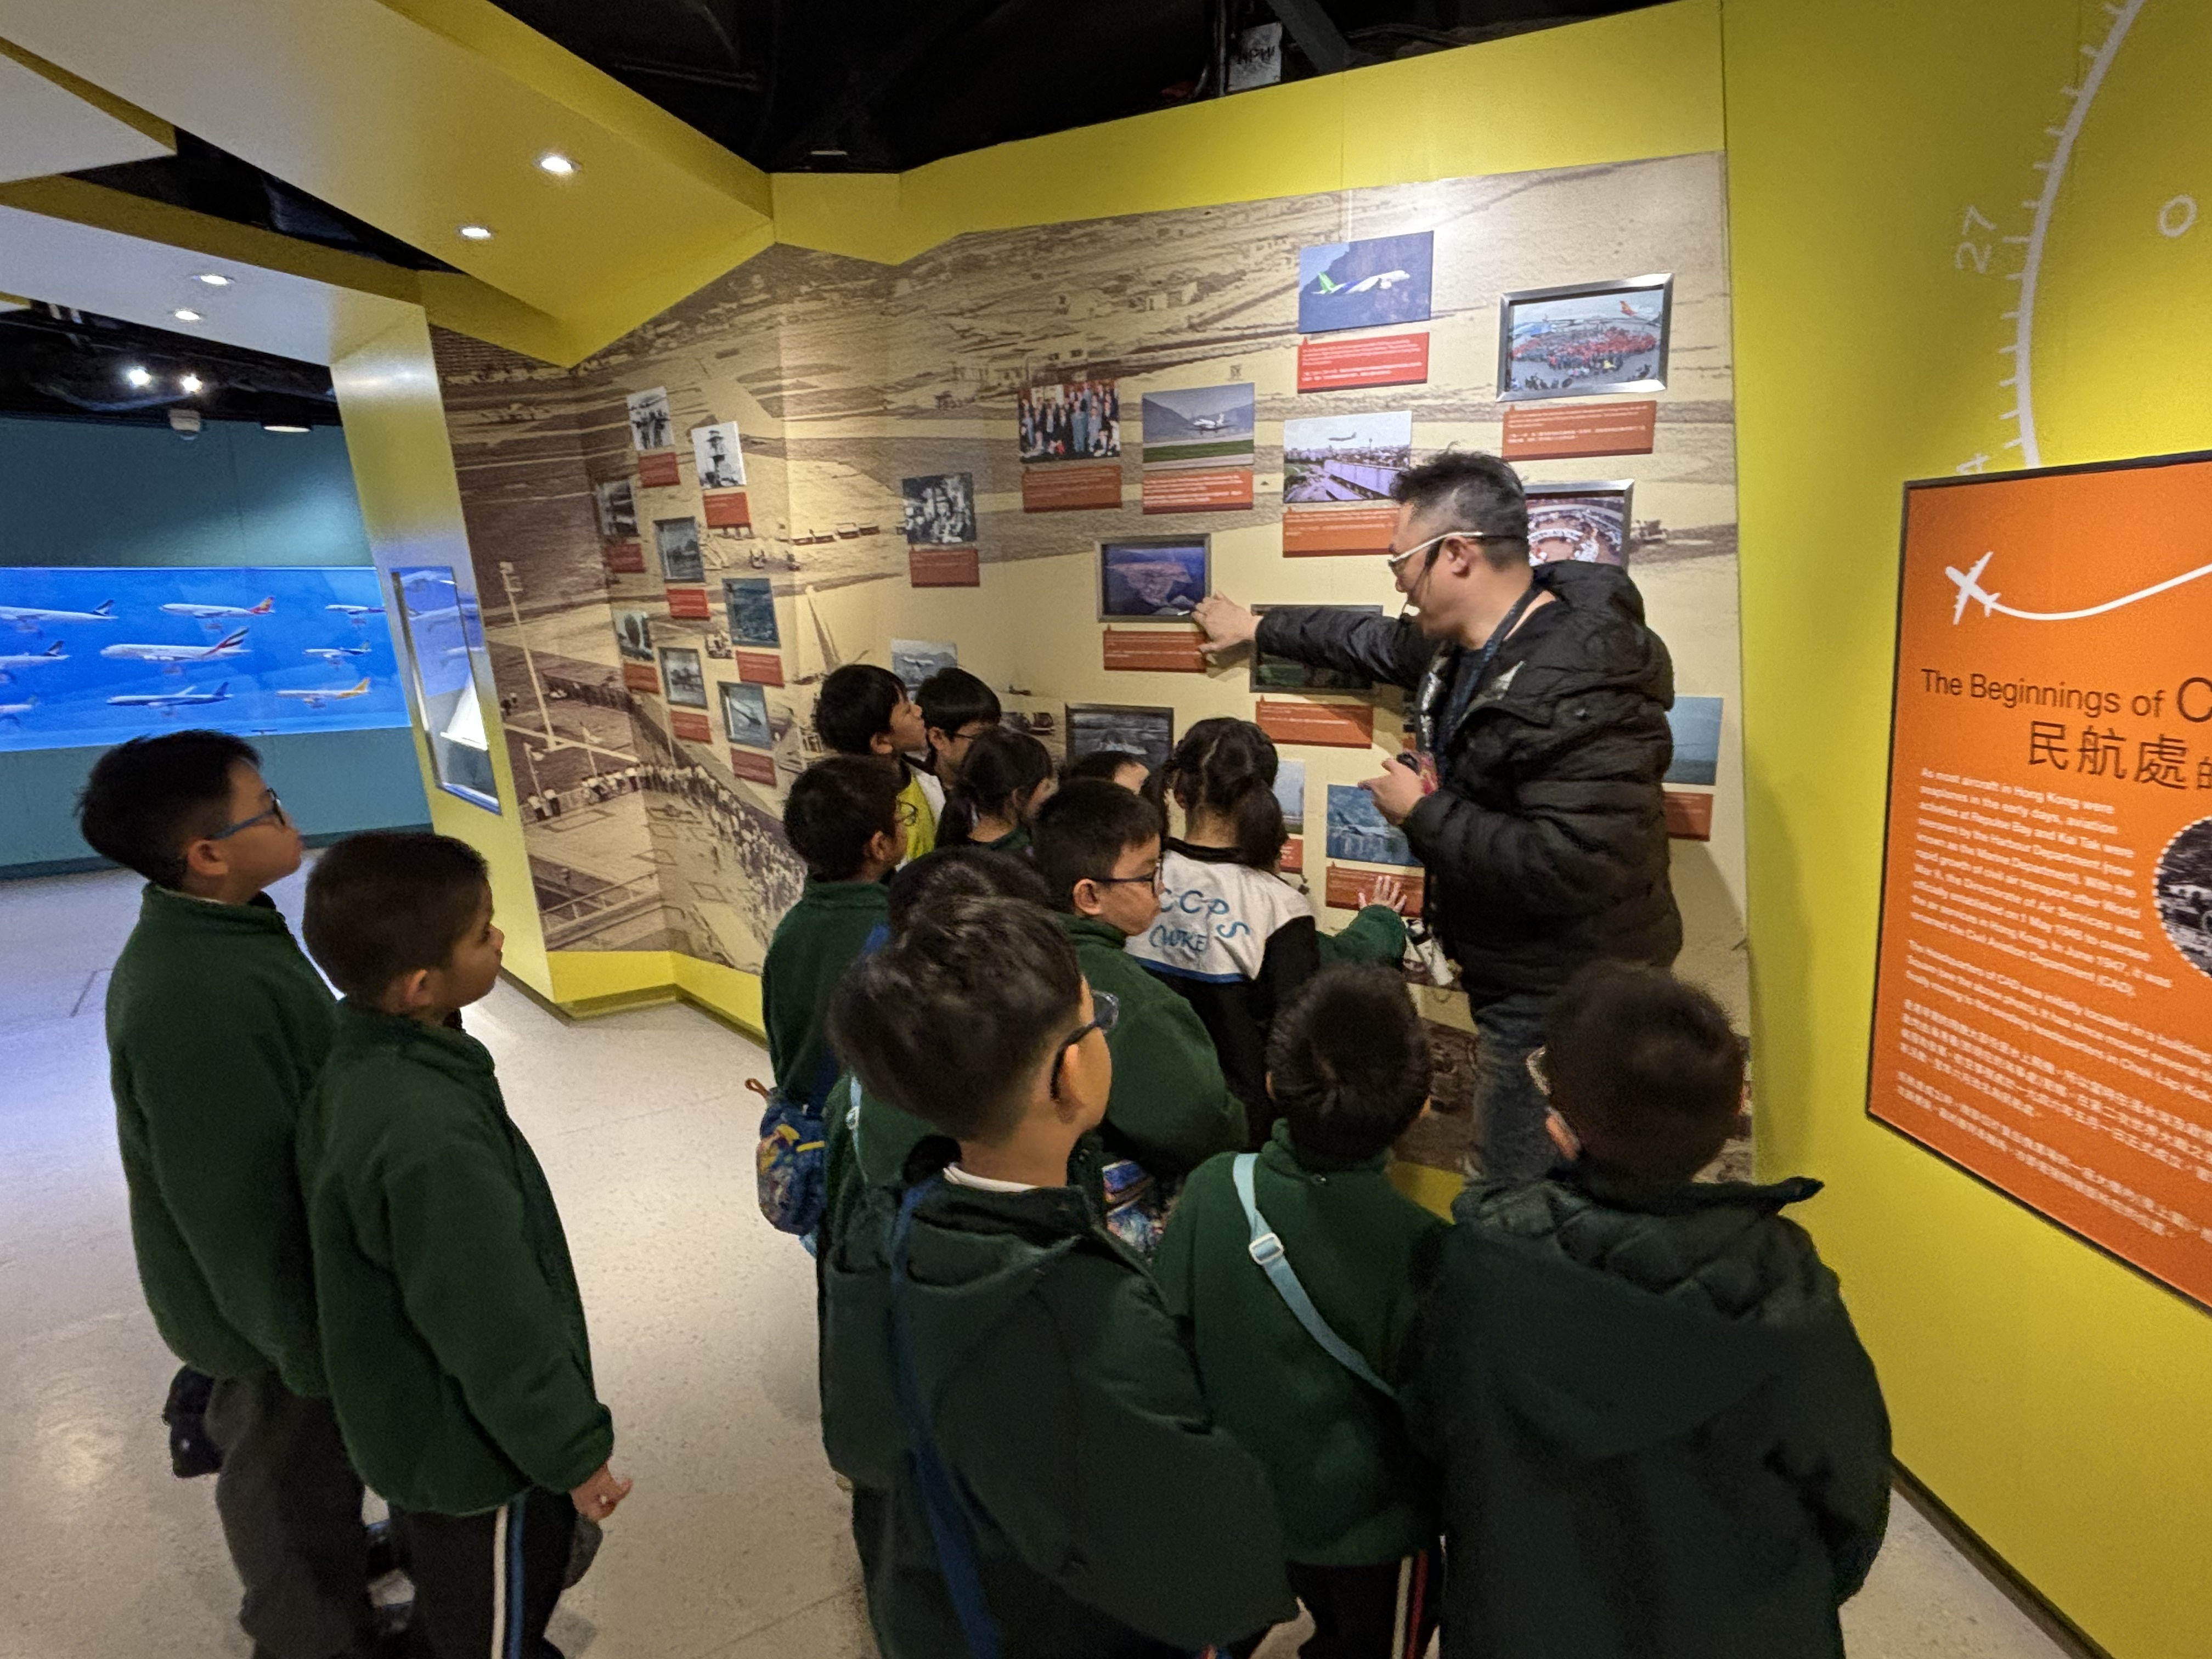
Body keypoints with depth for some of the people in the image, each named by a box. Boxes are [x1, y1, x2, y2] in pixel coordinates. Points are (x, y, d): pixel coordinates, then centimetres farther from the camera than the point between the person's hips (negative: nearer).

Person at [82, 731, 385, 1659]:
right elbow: (238, 1208, -30)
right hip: (267, 1303, -9)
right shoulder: (194, 1001, -35)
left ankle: (336, 1563, 55)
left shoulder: (219, 931, -4)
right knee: (292, 1483, 17)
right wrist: (308, 1352, -19)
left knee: (302, 1469, 31)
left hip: (297, 1269, 9)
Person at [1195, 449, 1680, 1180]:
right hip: (1516, 983, 9)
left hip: (1565, 1002, -9)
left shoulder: (1578, 682, -26)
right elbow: (1376, 640, 27)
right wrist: (1259, 628, 38)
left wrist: (1423, 812, -21)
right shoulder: (1463, 646, 6)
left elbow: (1570, 867, -34)